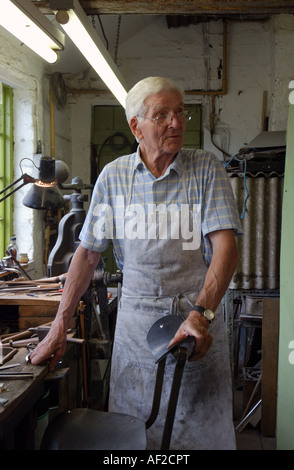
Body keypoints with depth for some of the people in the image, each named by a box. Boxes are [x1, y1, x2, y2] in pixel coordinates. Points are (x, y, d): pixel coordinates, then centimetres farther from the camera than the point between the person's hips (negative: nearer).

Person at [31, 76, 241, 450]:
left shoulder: (207, 170, -3)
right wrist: (58, 328, 0)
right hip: (135, 318, 2)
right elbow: (88, 253, 5)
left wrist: (201, 315, -27)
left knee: (203, 432, 7)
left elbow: (225, 246, -12)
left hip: (199, 313, -1)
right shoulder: (114, 175, 3)